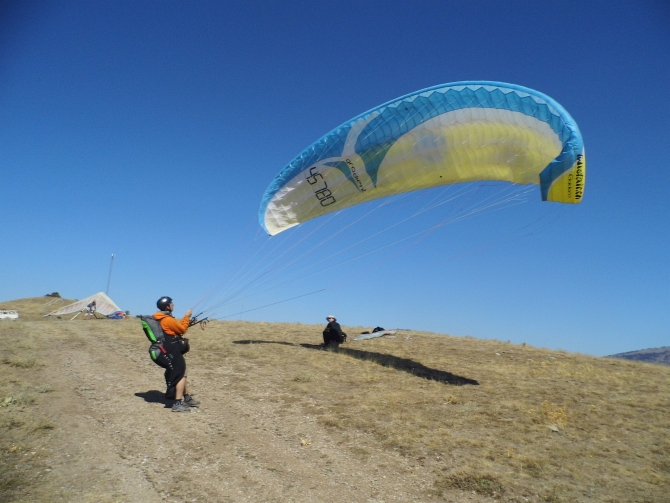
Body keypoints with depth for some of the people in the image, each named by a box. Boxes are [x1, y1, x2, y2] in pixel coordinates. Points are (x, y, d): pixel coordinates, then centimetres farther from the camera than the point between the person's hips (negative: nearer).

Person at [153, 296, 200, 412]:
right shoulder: (168, 320, -18)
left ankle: (187, 398, 29)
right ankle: (178, 404, -12)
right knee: (180, 375, -9)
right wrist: (187, 317, -2)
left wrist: (185, 320, 15)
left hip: (171, 351, 11)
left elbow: (177, 327, 20)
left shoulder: (162, 318, 13)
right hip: (173, 351, -11)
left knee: (181, 374, 19)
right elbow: (182, 330, -11)